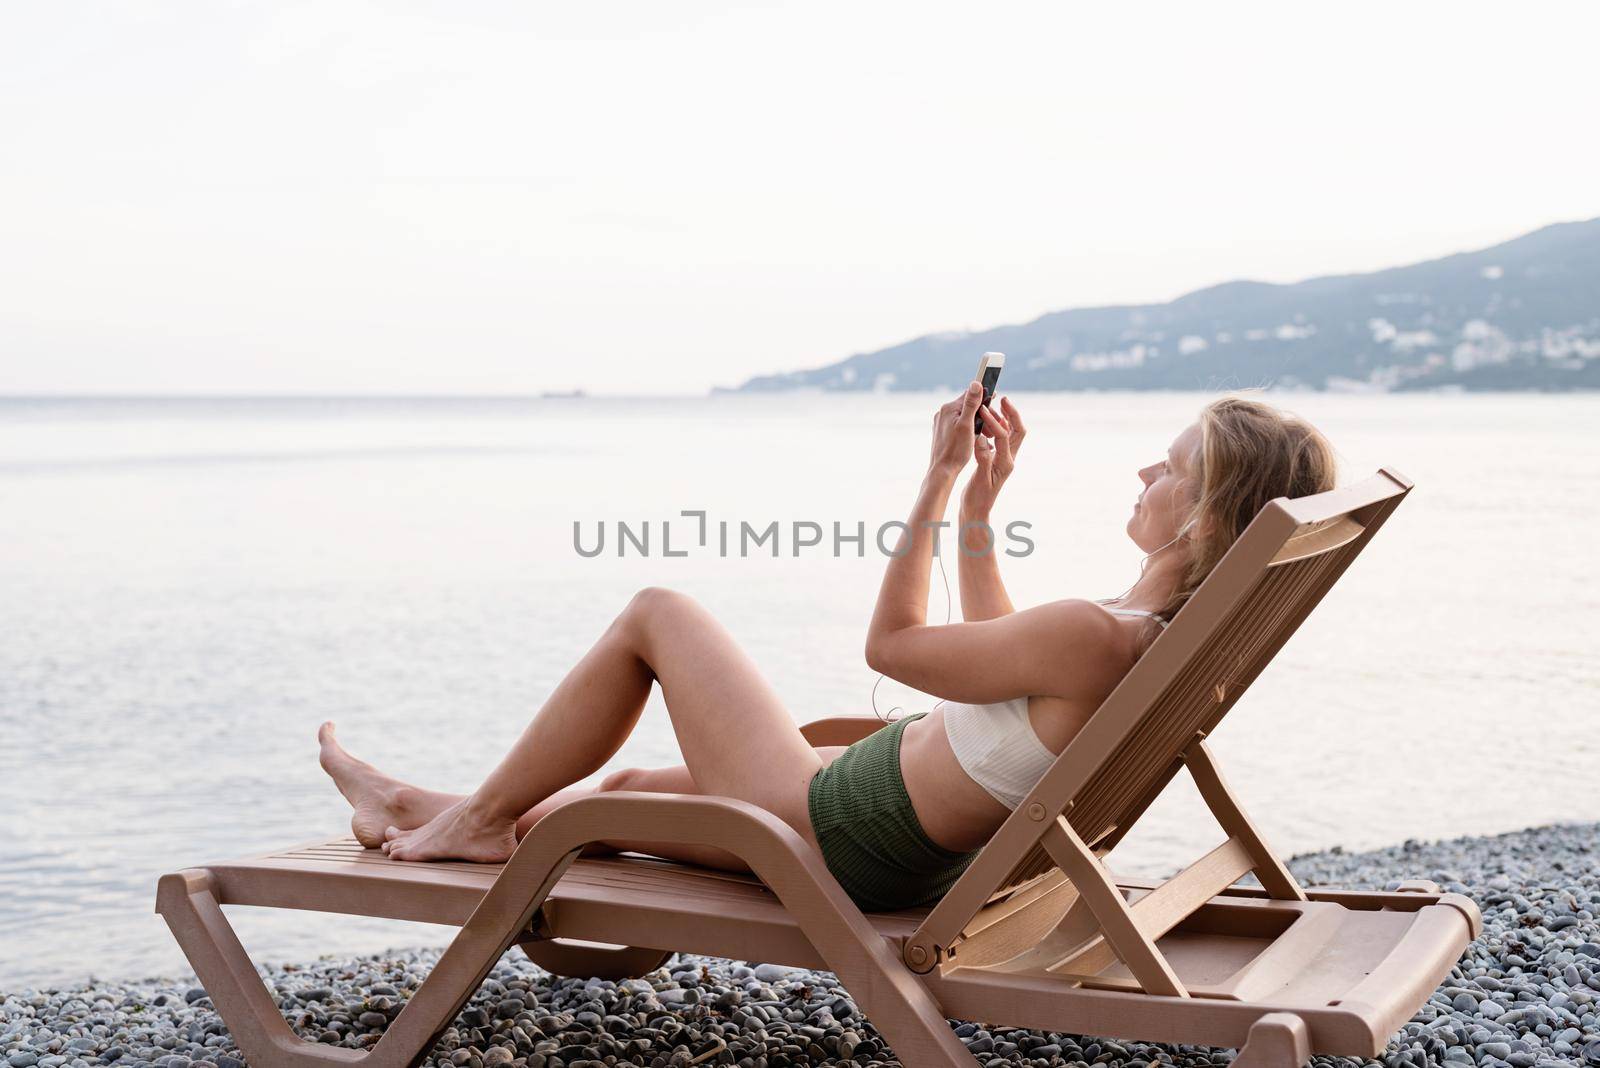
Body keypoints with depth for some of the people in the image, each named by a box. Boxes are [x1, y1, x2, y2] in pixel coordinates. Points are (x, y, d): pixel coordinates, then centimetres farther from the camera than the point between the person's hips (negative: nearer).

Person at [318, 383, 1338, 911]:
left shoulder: (1092, 636, -33)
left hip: (834, 830, -8)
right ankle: (472, 817, 49)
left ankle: (481, 818, 20)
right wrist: (981, 501, 4)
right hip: (926, 851, 8)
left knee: (657, 612, 6)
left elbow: (893, 642, -19)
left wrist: (941, 477, -14)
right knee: (628, 784, 27)